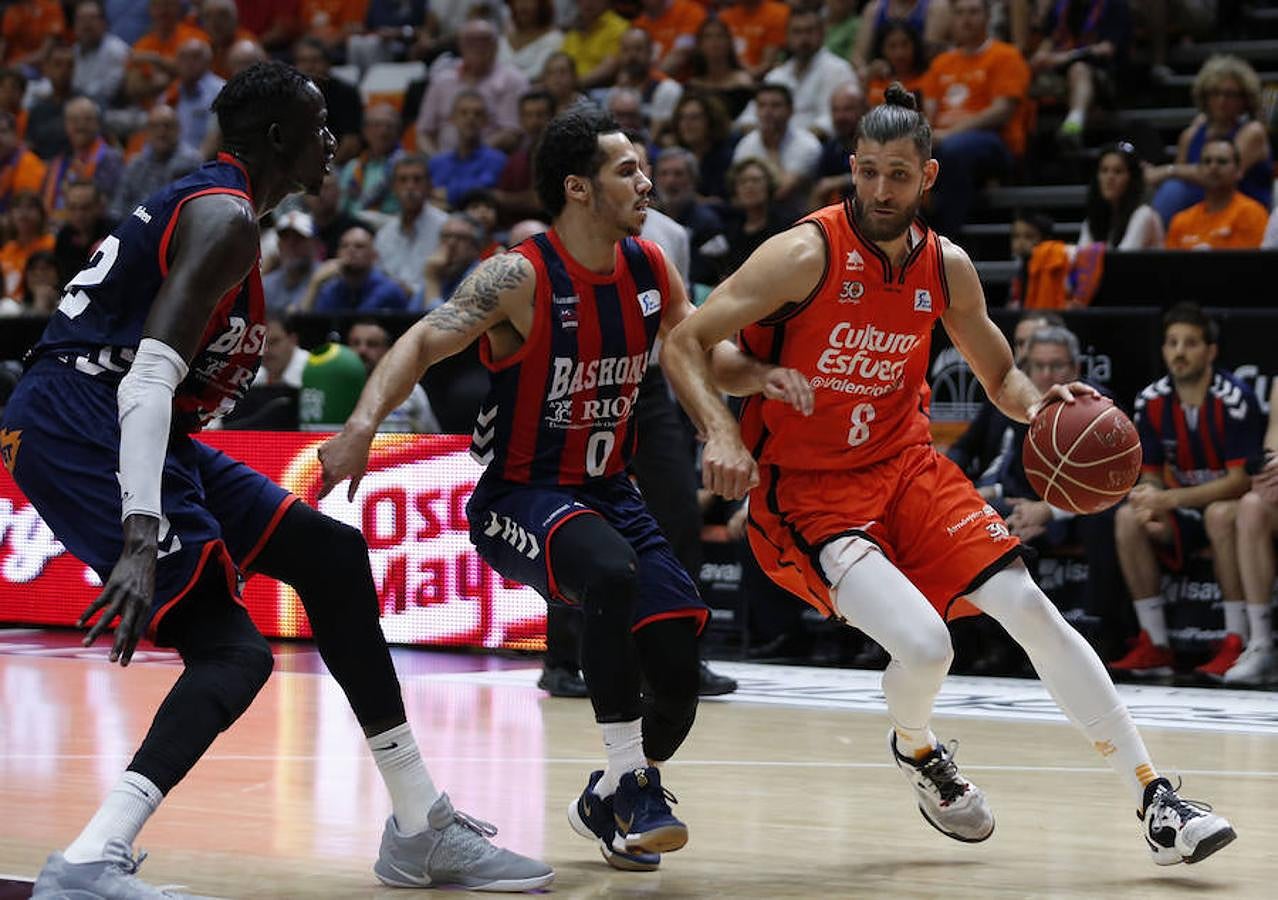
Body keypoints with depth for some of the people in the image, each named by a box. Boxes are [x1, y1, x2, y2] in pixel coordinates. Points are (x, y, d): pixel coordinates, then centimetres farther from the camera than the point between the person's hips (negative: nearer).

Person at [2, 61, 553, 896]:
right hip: (82, 427, -11)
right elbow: (148, 377, -24)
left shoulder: (206, 206, 21)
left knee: (331, 556, 14)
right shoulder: (225, 219, -11)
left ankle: (423, 830, 19)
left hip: (114, 426, 11)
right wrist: (142, 540, -32)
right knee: (233, 653, -18)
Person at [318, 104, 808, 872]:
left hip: (608, 492, 6)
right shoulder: (522, 278, -17)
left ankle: (608, 805, 26)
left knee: (680, 681, -5)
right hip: (520, 497, -6)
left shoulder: (650, 269, 2)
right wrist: (364, 422, -42)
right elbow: (423, 343, -25)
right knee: (612, 573, -39)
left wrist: (760, 376, -4)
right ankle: (633, 781, -25)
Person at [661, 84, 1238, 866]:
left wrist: (1034, 404, -8)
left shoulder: (947, 268, 0)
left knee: (1027, 604, -10)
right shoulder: (806, 256, -17)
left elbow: (1000, 373, 15)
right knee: (924, 645, -24)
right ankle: (916, 750, 15)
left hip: (906, 468, 5)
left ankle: (1157, 800, -2)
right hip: (806, 493, -5)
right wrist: (721, 433, -31)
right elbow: (683, 343, -15)